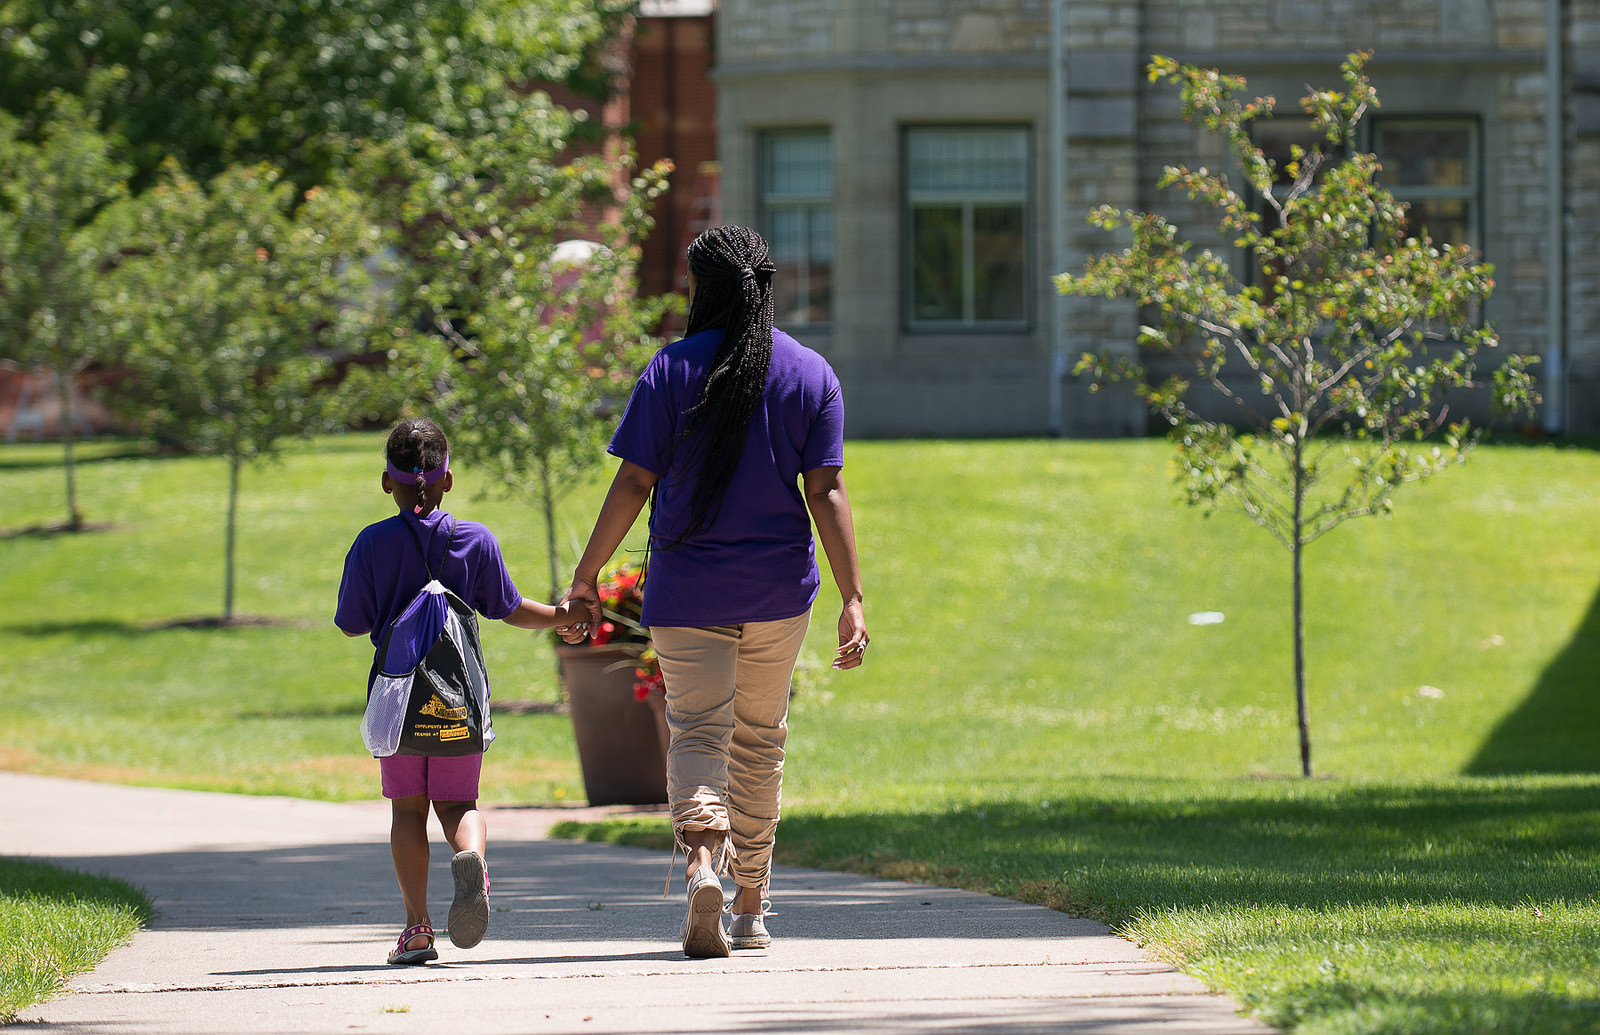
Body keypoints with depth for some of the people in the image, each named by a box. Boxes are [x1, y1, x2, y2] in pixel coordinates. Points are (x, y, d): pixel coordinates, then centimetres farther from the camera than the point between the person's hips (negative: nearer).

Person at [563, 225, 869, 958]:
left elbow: (633, 484, -6)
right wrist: (852, 600, -5)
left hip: (686, 588, -2)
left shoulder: (672, 370, -4)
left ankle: (702, 857, -31)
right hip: (779, 591, 2)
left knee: (697, 731, -2)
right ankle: (750, 909, 21)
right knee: (760, 740, 15)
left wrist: (585, 577, 1)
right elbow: (826, 492, -4)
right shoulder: (812, 375, 2)